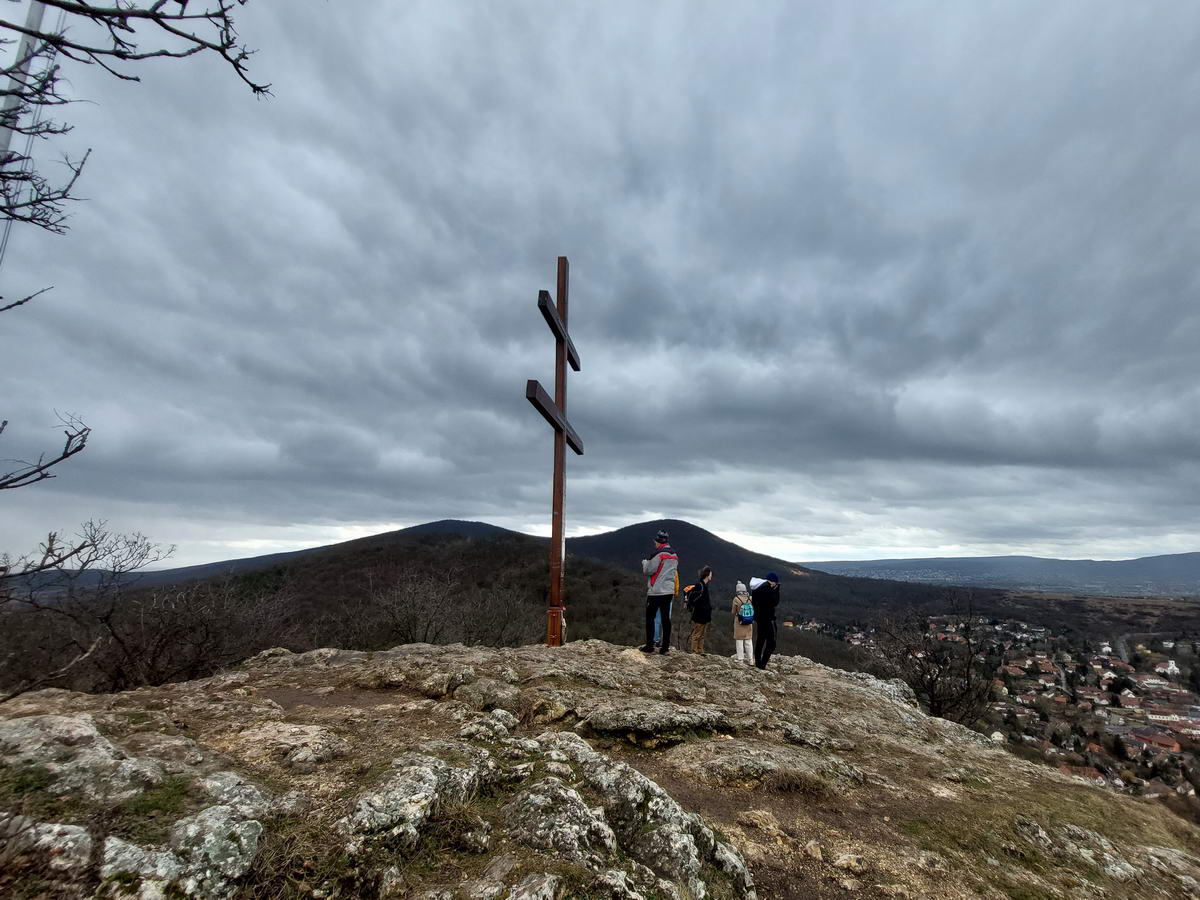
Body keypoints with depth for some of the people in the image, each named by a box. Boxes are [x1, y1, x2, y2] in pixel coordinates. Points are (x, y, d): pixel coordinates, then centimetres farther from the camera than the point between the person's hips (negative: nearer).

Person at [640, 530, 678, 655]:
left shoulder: (658, 554, -15)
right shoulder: (674, 556, 11)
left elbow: (648, 570, -11)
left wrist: (644, 562, 6)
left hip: (656, 592, -7)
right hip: (669, 592, 7)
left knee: (650, 618, 3)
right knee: (666, 618, 9)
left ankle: (649, 645, 4)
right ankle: (665, 646, 11)